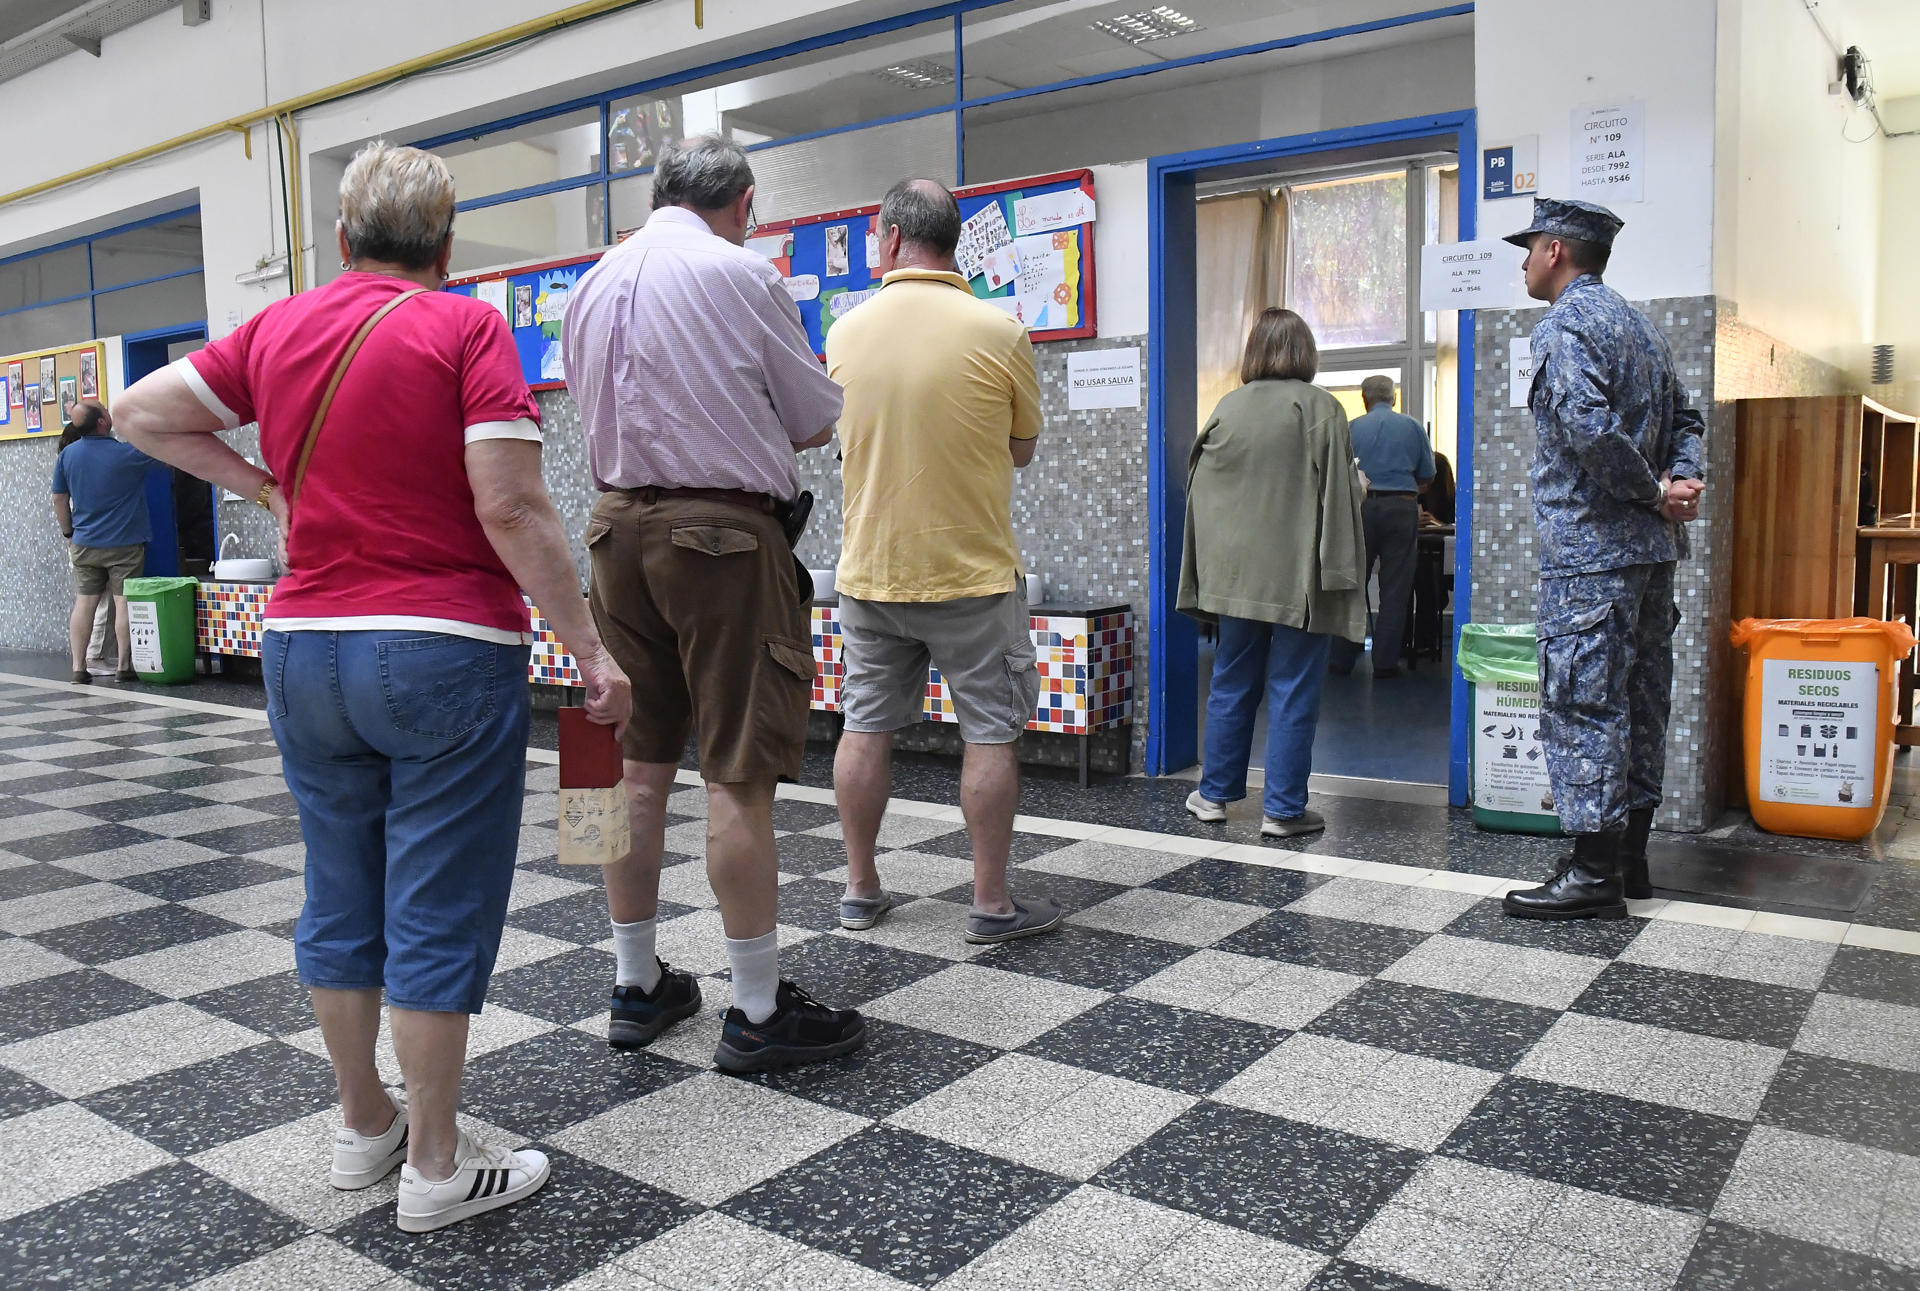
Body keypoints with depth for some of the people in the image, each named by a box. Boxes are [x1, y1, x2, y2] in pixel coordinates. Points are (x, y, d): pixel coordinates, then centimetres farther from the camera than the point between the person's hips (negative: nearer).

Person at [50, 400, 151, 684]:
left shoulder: (67, 455, -1)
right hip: (125, 543, -4)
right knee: (123, 602, 1)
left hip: (84, 543, 4)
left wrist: (69, 533, 17)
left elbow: (59, 499, 6)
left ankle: (78, 668, 7)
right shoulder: (126, 454, -15)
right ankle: (124, 667, 3)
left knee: (84, 602, 7)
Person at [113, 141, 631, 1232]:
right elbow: (511, 506, -17)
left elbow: (143, 412, 16)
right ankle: (436, 1166, 12)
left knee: (342, 897, 16)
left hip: (305, 647, 6)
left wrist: (261, 486, 17)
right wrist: (590, 650, -14)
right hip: (444, 652, -6)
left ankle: (365, 1129, 30)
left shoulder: (278, 330, 8)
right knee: (439, 913, 2)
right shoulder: (466, 329, -9)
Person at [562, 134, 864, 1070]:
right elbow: (817, 422, -1)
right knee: (739, 775, -3)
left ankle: (637, 986, 23)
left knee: (640, 763, 12)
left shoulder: (594, 283, 12)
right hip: (720, 531, -6)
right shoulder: (743, 275, -7)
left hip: (619, 525, 7)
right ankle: (759, 1011, 6)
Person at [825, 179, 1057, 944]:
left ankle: (860, 890, 22)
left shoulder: (845, 334, -1)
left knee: (866, 728, 12)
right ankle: (991, 904, 11)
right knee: (990, 735, 6)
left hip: (869, 570, 4)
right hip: (972, 569, -3)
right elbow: (1023, 450, 2)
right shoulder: (999, 332, -10)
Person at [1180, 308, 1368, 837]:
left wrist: (1214, 566, 15)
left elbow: (1202, 490, 7)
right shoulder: (1319, 406, -9)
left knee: (1232, 683, 15)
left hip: (1236, 571, 4)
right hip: (1299, 574, -4)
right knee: (1293, 690, 3)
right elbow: (1341, 490, -10)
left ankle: (1215, 793, 23)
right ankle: (1284, 809, 7)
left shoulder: (1227, 407, 2)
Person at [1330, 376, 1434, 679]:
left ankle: (1343, 658, 9)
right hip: (1401, 508, 0)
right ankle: (1384, 662, 5)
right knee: (1395, 588, 5)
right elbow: (1427, 477, 8)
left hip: (1361, 507, 0)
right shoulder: (1412, 426, 5)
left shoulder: (1352, 427, 4)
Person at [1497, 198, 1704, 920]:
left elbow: (1588, 426, -25)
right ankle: (1630, 854, 22)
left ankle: (1595, 874, -3)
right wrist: (1682, 484, 1)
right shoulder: (1639, 325, 20)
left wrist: (1651, 492, -13)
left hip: (1591, 546, -10)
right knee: (1639, 699, 13)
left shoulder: (1564, 324, -11)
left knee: (1582, 702, -6)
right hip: (1652, 546, 10)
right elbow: (1683, 420, 18)